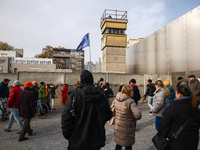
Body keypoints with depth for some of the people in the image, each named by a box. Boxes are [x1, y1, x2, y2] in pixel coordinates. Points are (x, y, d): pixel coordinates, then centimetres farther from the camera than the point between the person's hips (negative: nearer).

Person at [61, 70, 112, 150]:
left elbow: (66, 117, -15)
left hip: (78, 142, -2)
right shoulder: (101, 96, -6)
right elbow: (108, 116, 4)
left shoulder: (74, 96, -17)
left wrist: (67, 135, -1)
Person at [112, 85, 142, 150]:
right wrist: (135, 118, -10)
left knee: (118, 143, 25)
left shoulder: (116, 100, -4)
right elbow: (138, 115, -31)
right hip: (127, 129, -6)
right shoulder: (130, 101, -24)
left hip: (117, 127, 6)